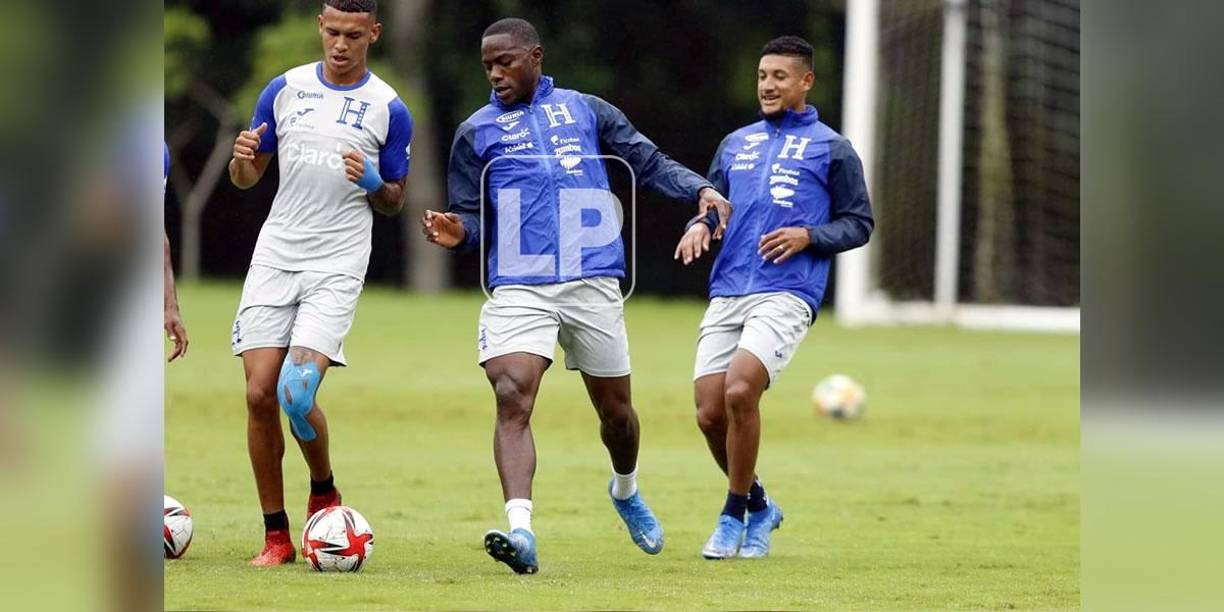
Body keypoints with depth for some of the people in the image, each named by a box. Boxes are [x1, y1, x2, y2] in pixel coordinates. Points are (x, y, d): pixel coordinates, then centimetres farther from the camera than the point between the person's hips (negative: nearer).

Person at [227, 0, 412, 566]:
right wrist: (243, 158, -9)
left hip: (338, 264, -3)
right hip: (274, 258, 3)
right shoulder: (285, 90, 7)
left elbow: (396, 200, 9)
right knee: (259, 394, -5)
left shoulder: (387, 109, 0)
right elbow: (248, 177, 15)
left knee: (296, 394, -18)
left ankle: (324, 493, 13)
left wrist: (372, 183, -14)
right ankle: (276, 536, 6)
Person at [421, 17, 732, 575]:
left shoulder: (584, 110, 12)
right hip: (518, 289, -1)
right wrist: (457, 232, -12)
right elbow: (472, 217, 12)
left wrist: (700, 190, -4)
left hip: (593, 283, 1)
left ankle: (626, 490, 44)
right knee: (511, 398, -23)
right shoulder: (476, 132, 11)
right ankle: (519, 529, -33)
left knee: (614, 407, 12)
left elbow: (649, 163, 14)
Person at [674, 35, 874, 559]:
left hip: (787, 294, -5)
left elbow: (859, 224, 7)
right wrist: (700, 225, 2)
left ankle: (735, 514, -6)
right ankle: (757, 505, 22)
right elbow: (712, 203, 25)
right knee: (710, 413, -3)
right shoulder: (736, 143, 20)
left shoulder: (831, 149, 7)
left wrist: (808, 235, -10)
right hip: (727, 295, 5)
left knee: (740, 392, -24)